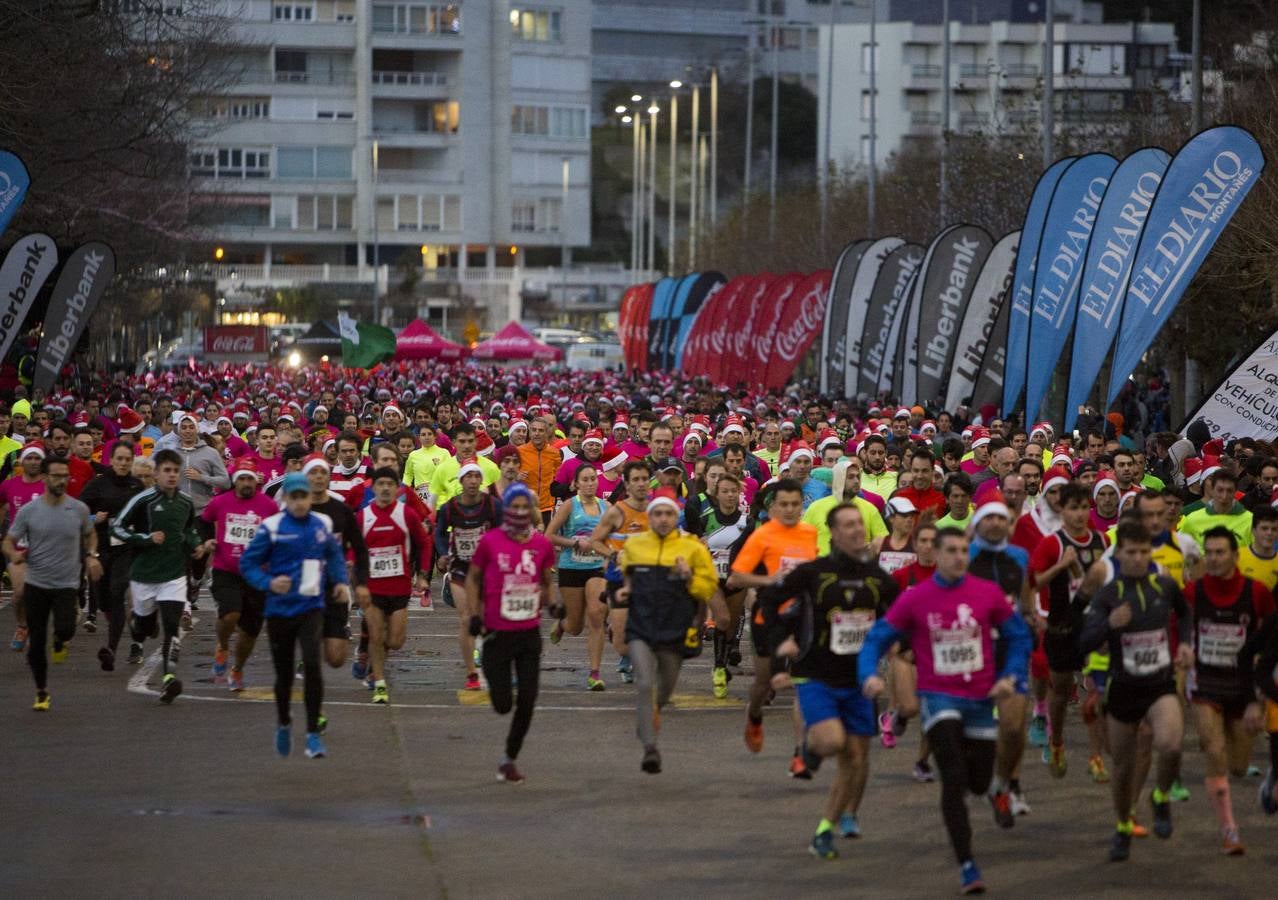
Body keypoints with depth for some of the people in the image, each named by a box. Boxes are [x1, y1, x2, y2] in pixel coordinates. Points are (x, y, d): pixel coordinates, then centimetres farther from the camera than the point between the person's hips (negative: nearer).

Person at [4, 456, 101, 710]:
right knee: (36, 642, 2)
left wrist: (90, 556, 0)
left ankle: (60, 641, 15)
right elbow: (9, 542, 1)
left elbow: (90, 535, 18)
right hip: (36, 584, 0)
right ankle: (41, 693, 19)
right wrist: (14, 555, -22)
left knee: (65, 629, -24)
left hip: (67, 584, 0)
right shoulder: (28, 511, -5)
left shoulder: (79, 510, -1)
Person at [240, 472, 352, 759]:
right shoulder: (272, 527, -6)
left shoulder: (322, 525, 4)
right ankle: (283, 724, 39)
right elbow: (248, 563, -4)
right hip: (280, 609, -1)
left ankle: (313, 733, -9)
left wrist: (340, 581, 5)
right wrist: (268, 583, -20)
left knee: (312, 665, -18)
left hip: (311, 608, 1)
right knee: (284, 673, 10)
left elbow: (335, 555, 21)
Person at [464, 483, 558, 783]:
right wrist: (474, 614, -5)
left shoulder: (542, 544, 1)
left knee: (527, 702, -2)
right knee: (503, 705, -3)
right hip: (498, 633, -3)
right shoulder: (490, 541, -7)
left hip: (530, 634, 3)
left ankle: (509, 759, 14)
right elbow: (473, 578, 5)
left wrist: (552, 605, -1)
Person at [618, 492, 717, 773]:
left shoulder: (693, 549, -3)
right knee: (645, 684, -17)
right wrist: (627, 589, 6)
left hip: (675, 631, 0)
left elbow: (709, 587, -1)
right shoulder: (633, 545, 5)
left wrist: (689, 577, -19)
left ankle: (651, 713, 52)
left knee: (665, 688, 17)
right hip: (640, 628, 0)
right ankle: (650, 748, -18)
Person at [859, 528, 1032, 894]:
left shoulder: (988, 593, -1)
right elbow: (877, 639, -1)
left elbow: (1019, 635, 9)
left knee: (979, 782, 9)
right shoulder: (914, 599, -6)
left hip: (981, 698, 3)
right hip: (939, 697, -3)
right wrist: (869, 674, -20)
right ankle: (967, 867, -11)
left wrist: (1010, 677, -5)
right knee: (954, 778, -15)